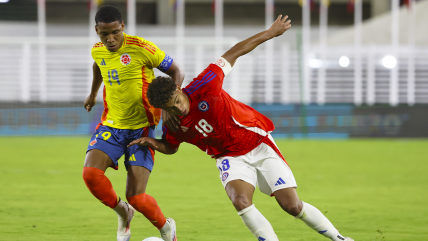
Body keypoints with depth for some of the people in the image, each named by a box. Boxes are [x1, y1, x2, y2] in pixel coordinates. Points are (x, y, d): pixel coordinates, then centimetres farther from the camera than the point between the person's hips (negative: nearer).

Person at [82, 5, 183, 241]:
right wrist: (93, 93, 41)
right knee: (90, 173, -22)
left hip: (141, 128, -5)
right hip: (111, 125, 5)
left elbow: (176, 72, -9)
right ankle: (123, 213, 8)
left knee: (136, 197, -12)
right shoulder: (97, 51, 1)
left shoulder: (141, 48, -17)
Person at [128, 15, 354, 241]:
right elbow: (171, 147, 14)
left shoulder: (202, 88, -25)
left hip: (258, 144, -3)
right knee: (241, 201, -28)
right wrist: (153, 143, -9)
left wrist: (270, 33, -8)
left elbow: (233, 53, -15)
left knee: (292, 205, -6)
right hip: (231, 158, 3)